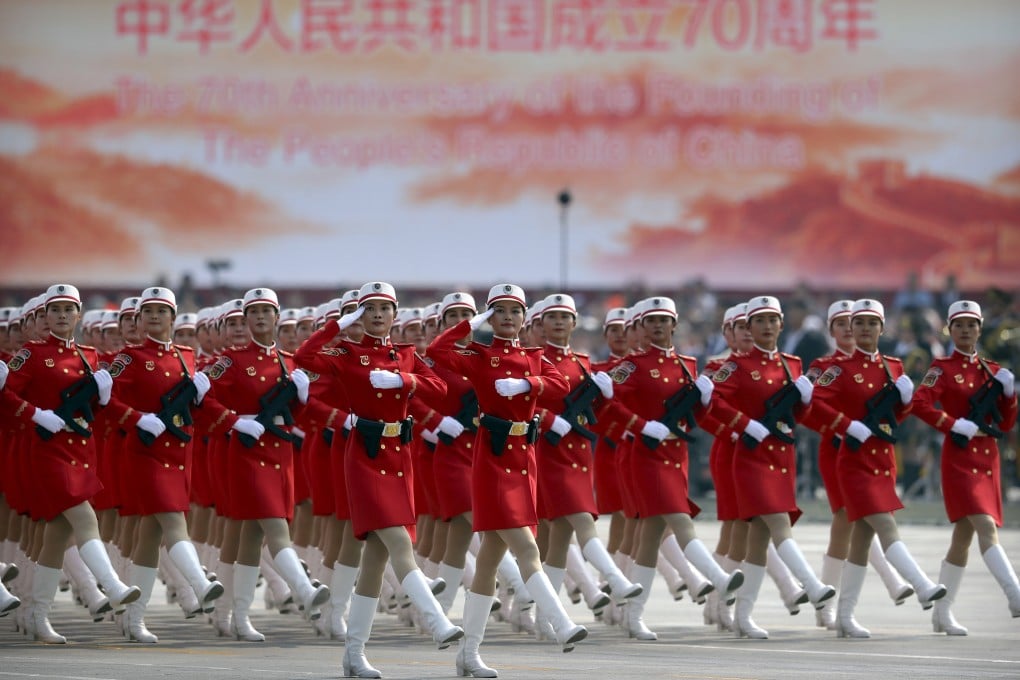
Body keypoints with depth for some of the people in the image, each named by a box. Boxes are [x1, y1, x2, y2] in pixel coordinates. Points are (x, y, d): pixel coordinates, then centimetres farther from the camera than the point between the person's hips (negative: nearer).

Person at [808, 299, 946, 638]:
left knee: (862, 539, 8)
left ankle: (844, 617, 12)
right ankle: (923, 587, -31)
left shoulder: (893, 367, 12)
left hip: (884, 460, 6)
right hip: (856, 461, -6)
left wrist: (904, 398, -3)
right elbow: (814, 403, -15)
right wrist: (849, 427, -21)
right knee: (886, 527, -20)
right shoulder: (842, 368, -5)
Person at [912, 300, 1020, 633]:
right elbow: (920, 403, -17)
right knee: (986, 527, -20)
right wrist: (956, 426, -21)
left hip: (988, 458, 6)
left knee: (963, 535, 9)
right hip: (960, 458, -6)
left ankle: (942, 614, 15)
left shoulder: (992, 370, 14)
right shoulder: (943, 368, -2)